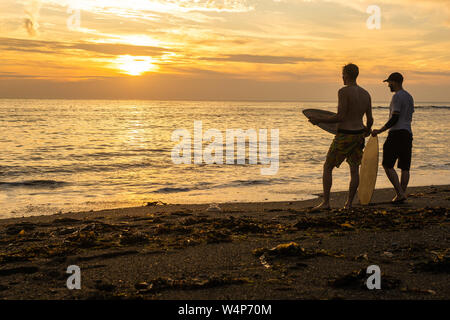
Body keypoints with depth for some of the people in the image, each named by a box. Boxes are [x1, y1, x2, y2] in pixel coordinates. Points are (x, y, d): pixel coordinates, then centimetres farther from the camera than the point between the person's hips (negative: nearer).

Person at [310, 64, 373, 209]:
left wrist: (320, 120, -11)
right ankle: (349, 203, 14)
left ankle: (325, 202, 4)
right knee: (354, 169, 11)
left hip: (344, 136, -6)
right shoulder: (366, 94, 5)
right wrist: (367, 130, 30)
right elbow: (370, 119, 8)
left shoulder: (344, 91, -16)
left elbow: (340, 117, -21)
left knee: (327, 167, 5)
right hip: (359, 135, 6)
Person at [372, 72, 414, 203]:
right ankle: (402, 194, 8)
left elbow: (395, 118, -17)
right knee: (405, 167, 7)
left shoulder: (397, 96, -10)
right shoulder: (409, 97, 18)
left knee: (387, 165, -5)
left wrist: (380, 131, -15)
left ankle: (400, 193, -12)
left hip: (396, 133, -9)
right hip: (408, 133, 9)